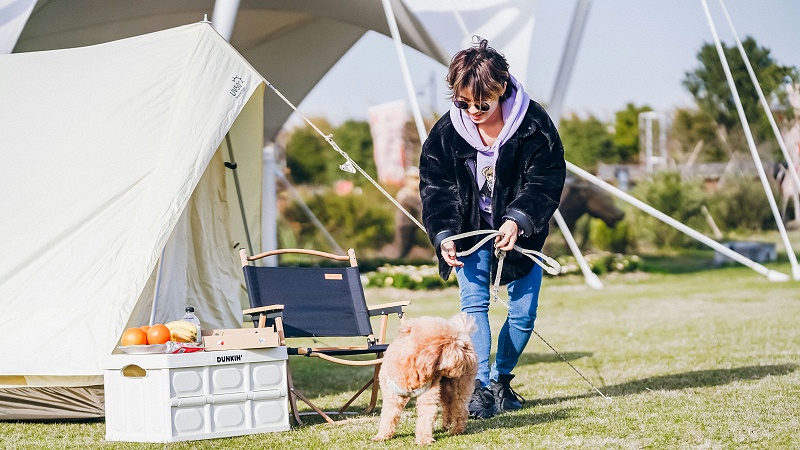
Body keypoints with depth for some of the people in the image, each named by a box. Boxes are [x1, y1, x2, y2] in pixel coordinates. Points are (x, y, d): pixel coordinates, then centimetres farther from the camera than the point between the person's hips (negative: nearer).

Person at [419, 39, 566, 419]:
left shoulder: (534, 124, -18)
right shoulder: (446, 132, -12)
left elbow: (545, 181, -17)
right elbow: (436, 188, -7)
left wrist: (518, 220, -32)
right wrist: (444, 235, -21)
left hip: (521, 231, 0)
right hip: (471, 231, 0)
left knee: (524, 312, 1)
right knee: (473, 304, -15)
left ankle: (501, 378, 23)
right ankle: (480, 388, -17)